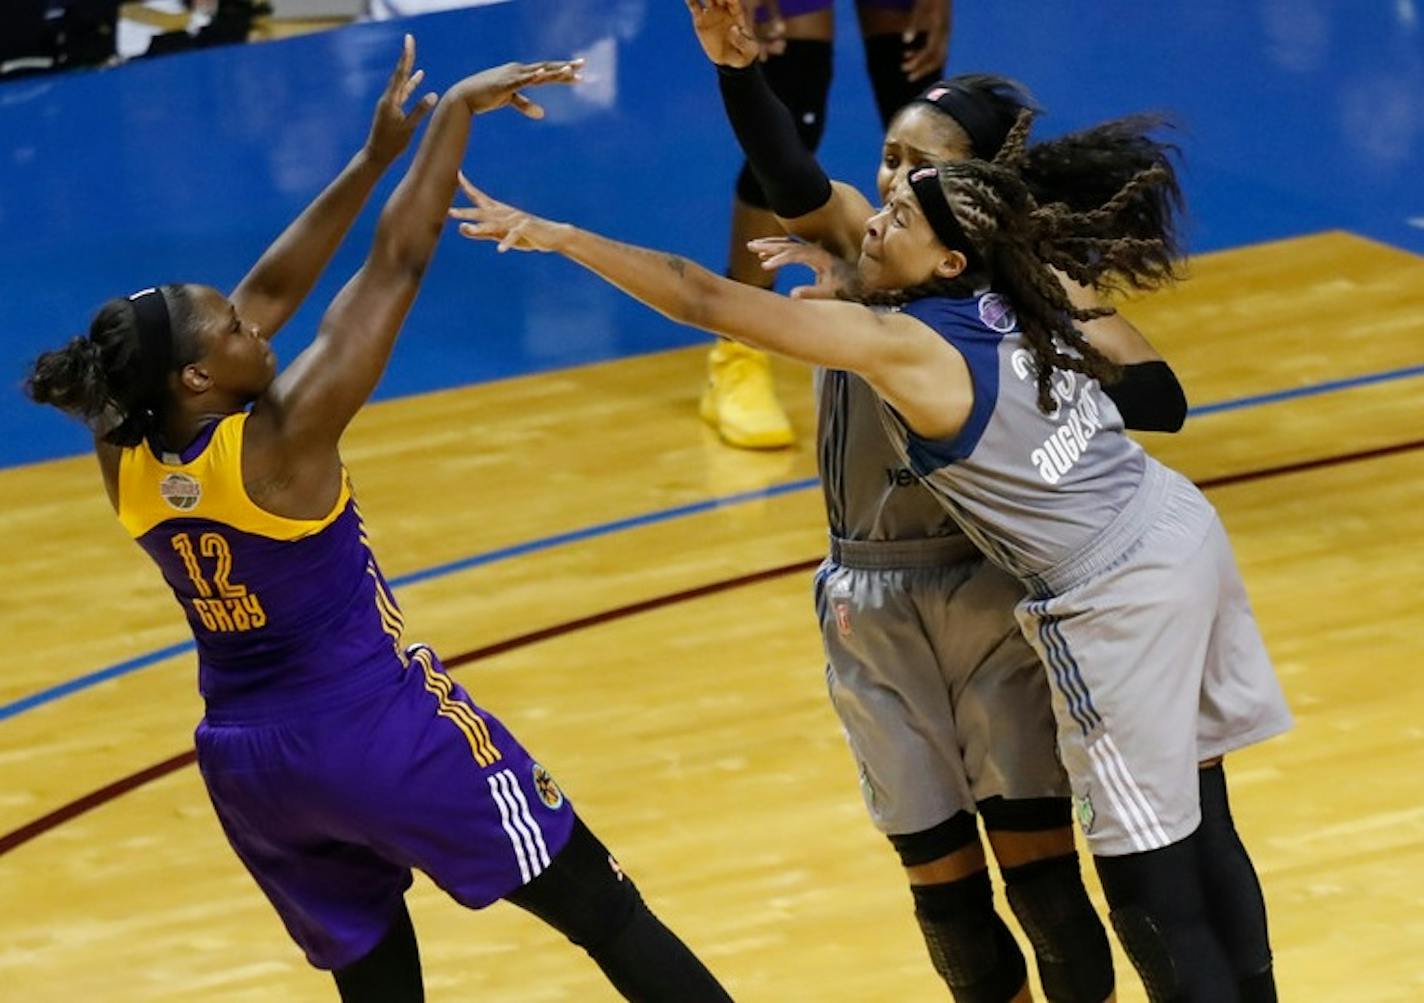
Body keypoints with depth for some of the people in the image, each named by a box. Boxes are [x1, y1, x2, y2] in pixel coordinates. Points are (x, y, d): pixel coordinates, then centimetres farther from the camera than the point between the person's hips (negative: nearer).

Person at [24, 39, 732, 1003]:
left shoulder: (127, 462, -4)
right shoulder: (282, 441, -23)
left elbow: (270, 290, 4)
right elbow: (398, 263, -19)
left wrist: (374, 157, 7)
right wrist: (457, 111, -11)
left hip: (245, 758, 7)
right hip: (377, 727, -7)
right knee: (604, 913, 5)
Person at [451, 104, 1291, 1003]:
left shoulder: (901, 348, -17)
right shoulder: (1022, 294, 3)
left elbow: (707, 302, -18)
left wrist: (554, 236, -16)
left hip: (1114, 603, -8)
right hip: (1181, 529, 8)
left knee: (1151, 882, 2)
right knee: (1202, 828, 19)